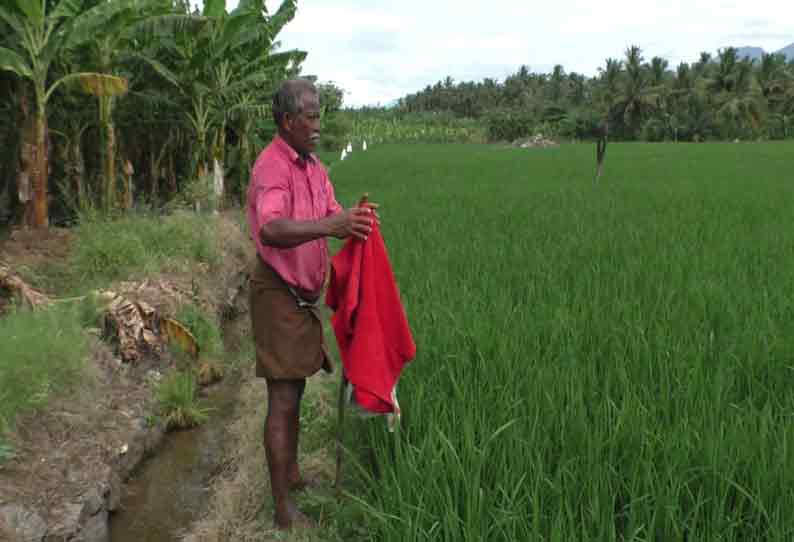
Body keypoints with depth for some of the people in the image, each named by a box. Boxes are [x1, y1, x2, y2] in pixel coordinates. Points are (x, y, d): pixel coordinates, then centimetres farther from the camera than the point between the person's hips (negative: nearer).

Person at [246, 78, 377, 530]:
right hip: (279, 295, -9)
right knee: (282, 400, -4)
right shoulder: (272, 168, -21)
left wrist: (353, 219, -15)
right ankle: (284, 507, 5)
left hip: (305, 296, 9)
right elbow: (270, 230, -38)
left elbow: (330, 216, 6)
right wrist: (328, 226, -49)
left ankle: (292, 474, 36)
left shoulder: (314, 166, 8)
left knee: (296, 391, 20)